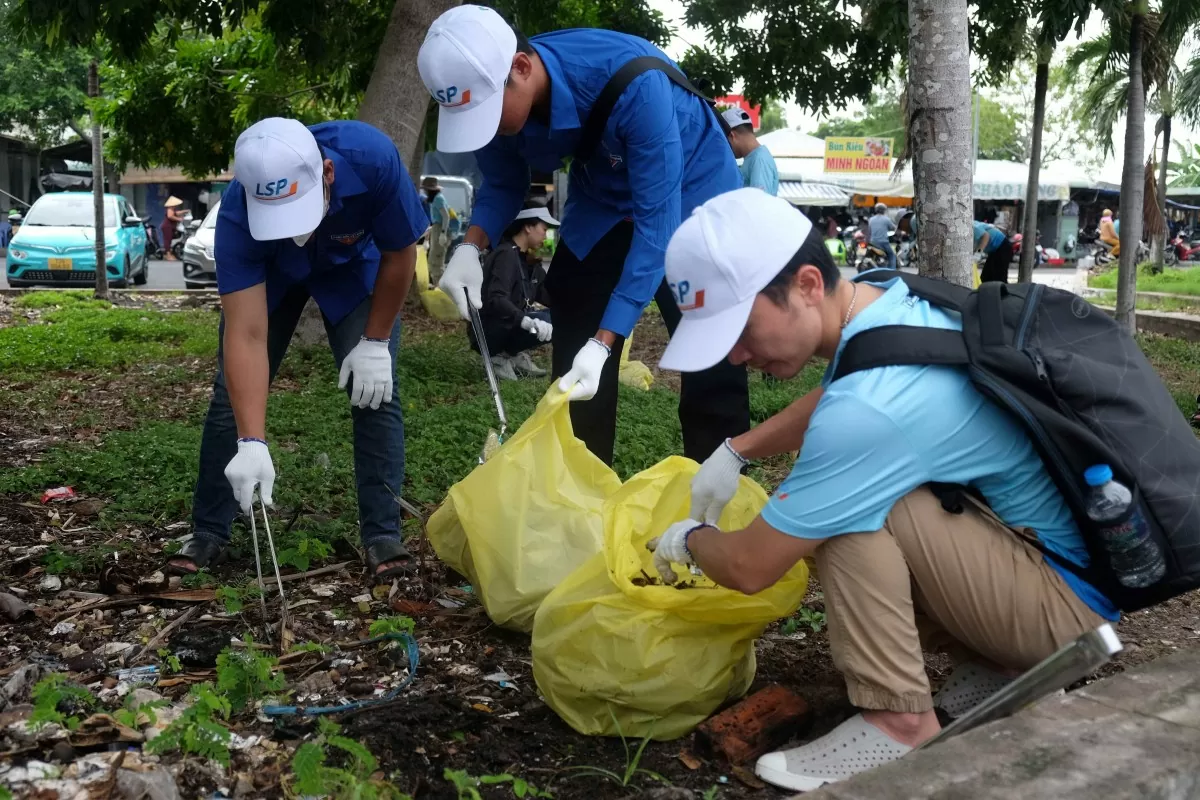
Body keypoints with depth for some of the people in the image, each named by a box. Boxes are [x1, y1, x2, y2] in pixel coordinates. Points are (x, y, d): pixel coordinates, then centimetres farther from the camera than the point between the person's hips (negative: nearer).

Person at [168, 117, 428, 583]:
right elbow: (246, 336, -39)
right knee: (234, 391, -4)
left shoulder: (371, 157, -40)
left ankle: (383, 535, -4)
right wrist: (252, 444, -47)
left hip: (354, 266, 0)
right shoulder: (237, 216, -38)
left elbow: (400, 253, -22)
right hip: (267, 273, 0)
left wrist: (375, 343, -19)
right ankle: (208, 534, 11)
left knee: (375, 390, -14)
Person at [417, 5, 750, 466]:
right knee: (572, 374, 4)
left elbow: (657, 220, -35)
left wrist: (603, 343, -40)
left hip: (688, 195, -5)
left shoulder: (630, 83, -38)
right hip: (602, 201, 5)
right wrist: (470, 247, -24)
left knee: (711, 368, -8)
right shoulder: (488, 95, -20)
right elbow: (503, 184, -2)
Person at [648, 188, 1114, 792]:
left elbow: (749, 567, -21)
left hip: (1065, 598, -9)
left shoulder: (870, 404, -32)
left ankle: (901, 726, -12)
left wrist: (690, 540, 1)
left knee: (849, 512, -24)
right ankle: (1001, 668, 13)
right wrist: (733, 451, 13)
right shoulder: (889, 298, -4)